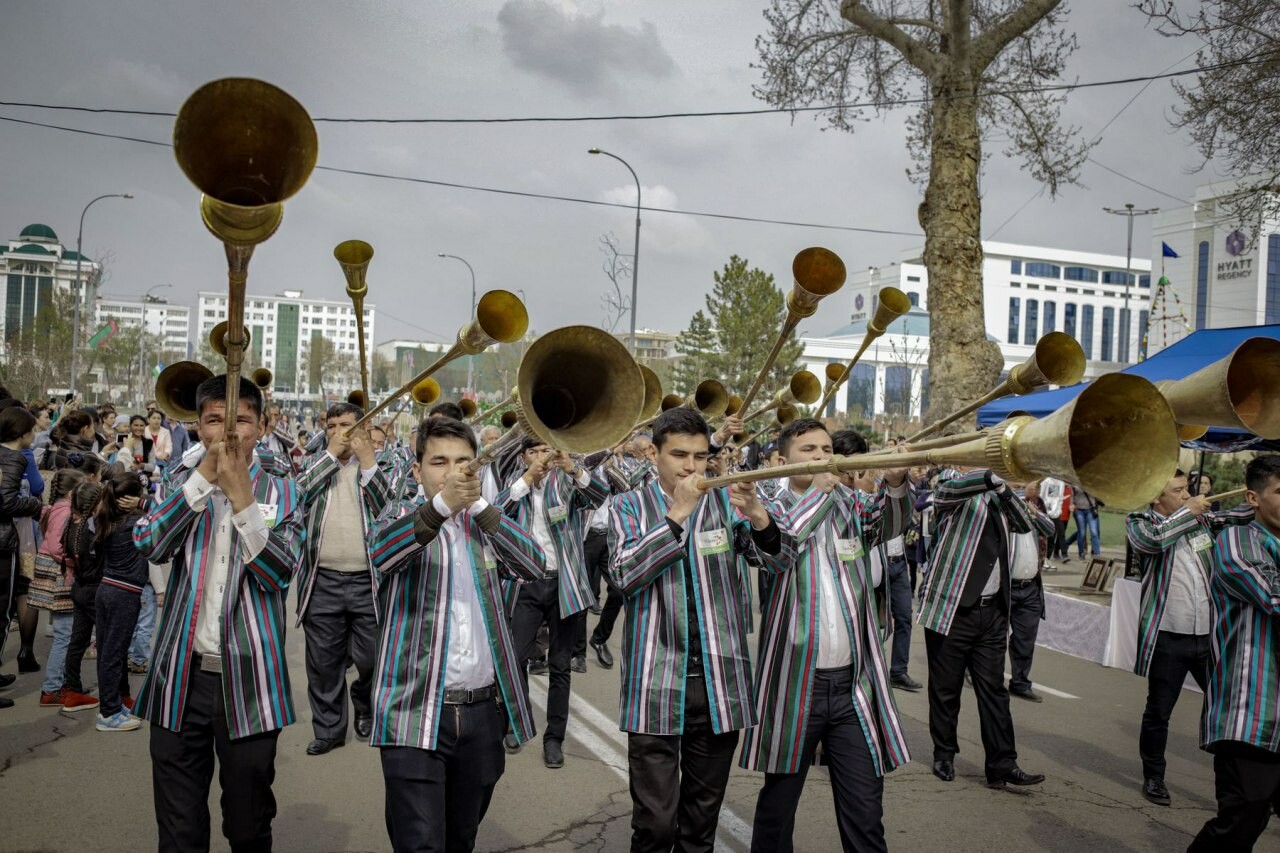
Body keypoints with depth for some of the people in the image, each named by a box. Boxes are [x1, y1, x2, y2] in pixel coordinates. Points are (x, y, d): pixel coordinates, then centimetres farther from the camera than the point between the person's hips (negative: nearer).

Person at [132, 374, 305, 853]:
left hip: (248, 679, -1)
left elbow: (280, 572, -13)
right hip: (181, 676, 1)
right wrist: (204, 475, -18)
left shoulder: (281, 494, 1)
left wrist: (242, 497, -20)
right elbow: (149, 544, -13)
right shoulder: (180, 482, 6)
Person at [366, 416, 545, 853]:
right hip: (415, 713, -3)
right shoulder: (402, 519, 2)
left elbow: (534, 565, -7)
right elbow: (382, 554, -23)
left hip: (483, 711, 4)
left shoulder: (487, 525, 12)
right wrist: (441, 505, -40)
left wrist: (478, 504, -17)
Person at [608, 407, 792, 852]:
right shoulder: (630, 507, 1)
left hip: (719, 682, 2)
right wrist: (678, 513, -21)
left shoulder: (728, 502, 5)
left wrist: (757, 515, -26)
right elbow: (624, 574, -14)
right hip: (656, 686, -2)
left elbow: (782, 560, -6)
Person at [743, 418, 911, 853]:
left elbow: (890, 523, -11)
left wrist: (895, 483, -30)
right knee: (778, 804, 13)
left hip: (854, 684, 3)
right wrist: (817, 492, -18)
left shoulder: (848, 503, 9)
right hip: (794, 683, -2)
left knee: (865, 814, 8)